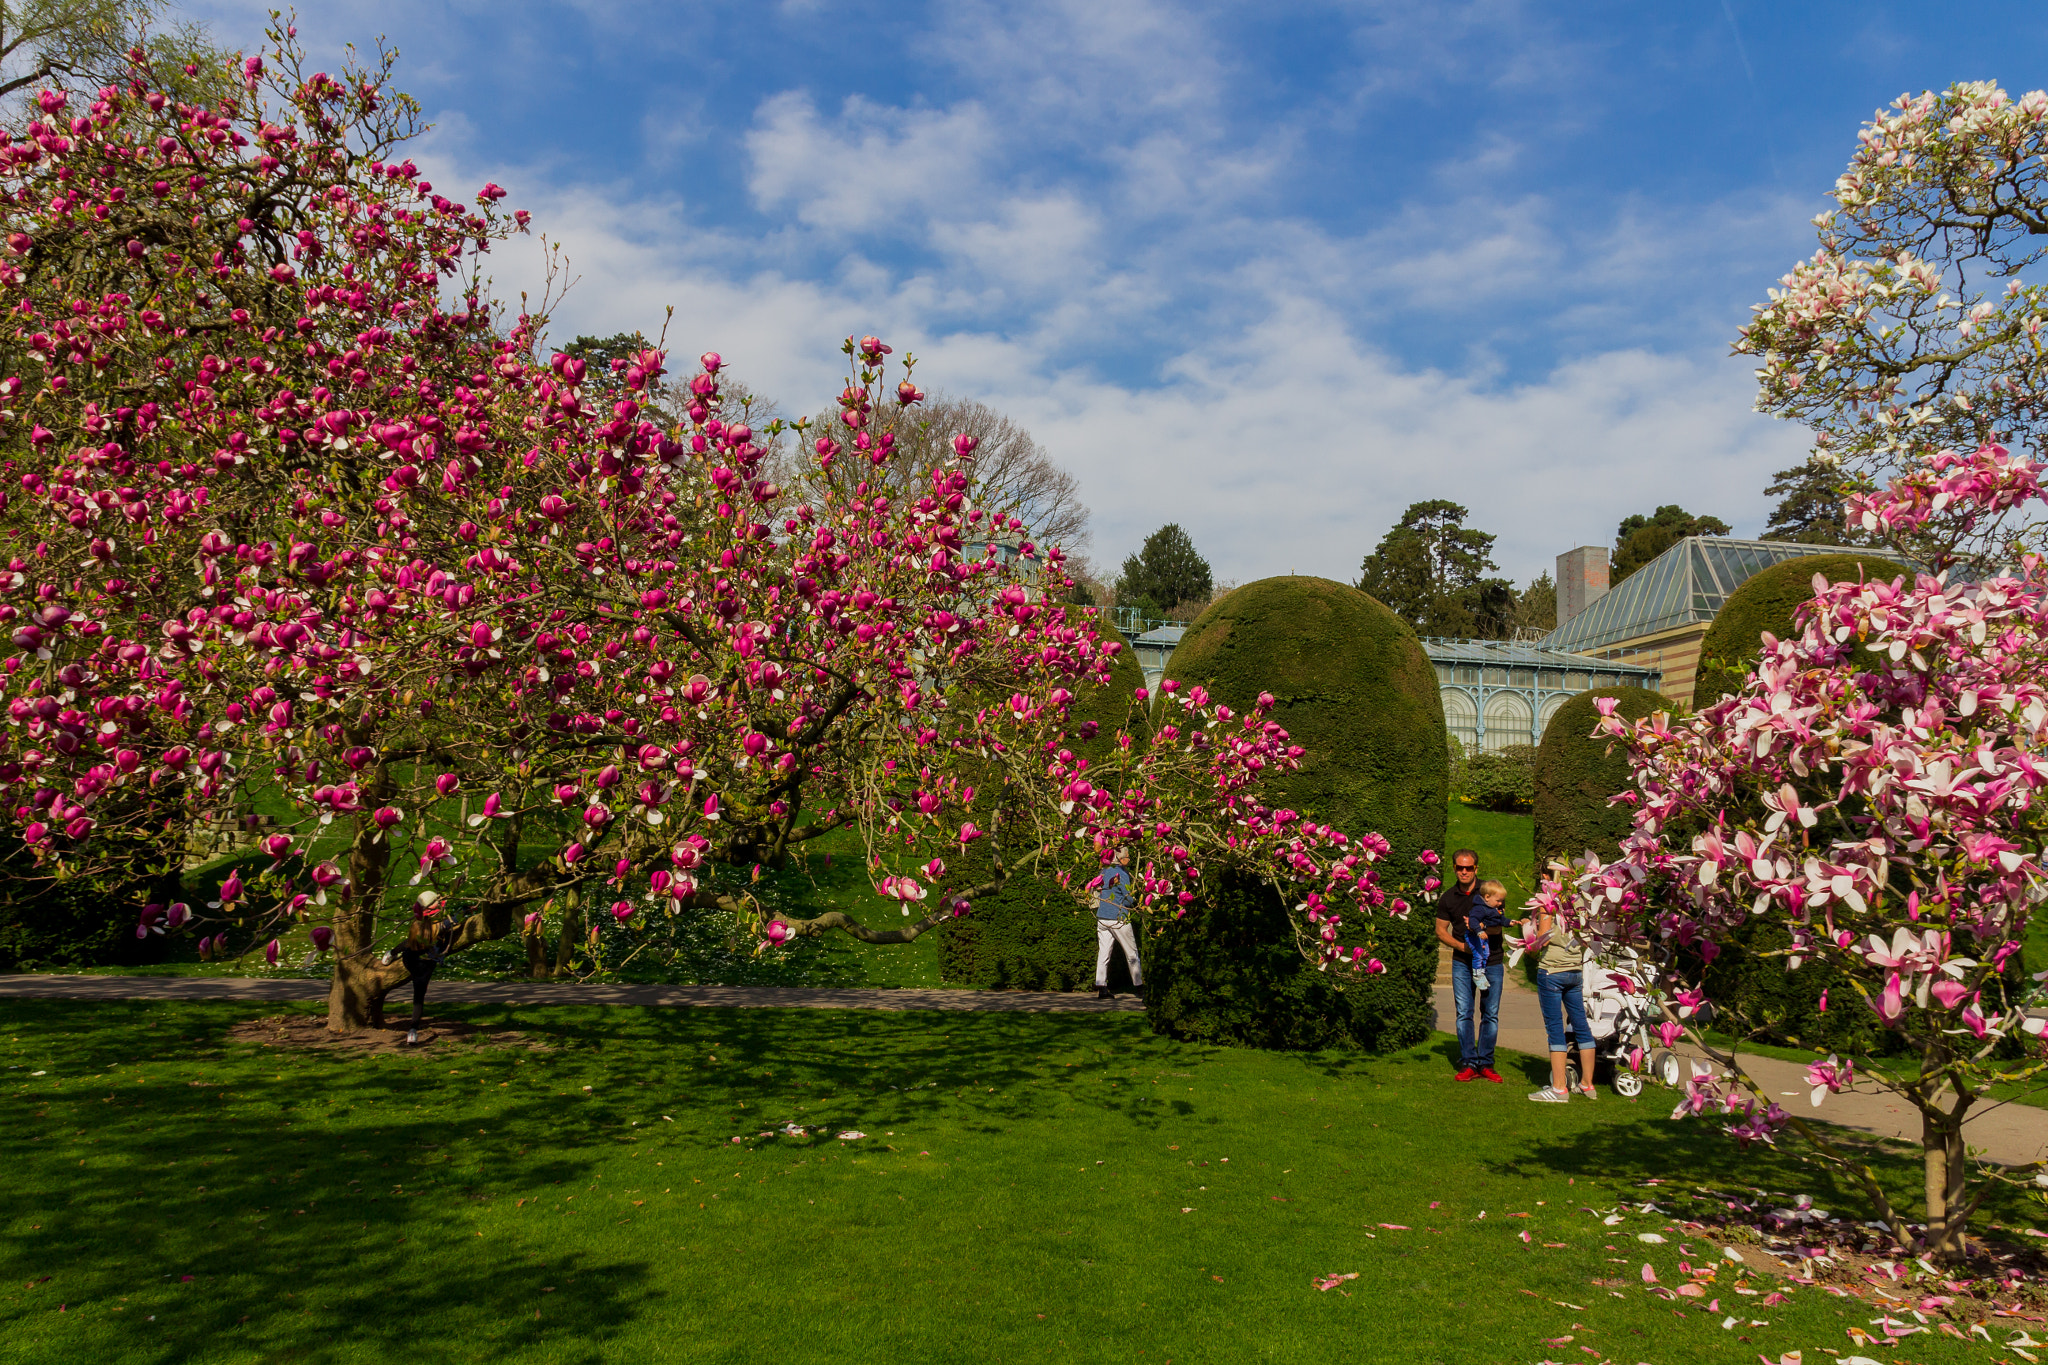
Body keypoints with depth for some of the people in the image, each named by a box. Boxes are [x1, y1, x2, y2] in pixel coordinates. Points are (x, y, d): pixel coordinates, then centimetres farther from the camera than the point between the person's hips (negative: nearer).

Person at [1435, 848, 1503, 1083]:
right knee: (1464, 1013, -2)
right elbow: (1441, 931, 7)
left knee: (1490, 1014, 2)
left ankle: (1485, 1064, 11)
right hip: (1462, 962, 1)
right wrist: (1461, 945, -10)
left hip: (1491, 961, -1)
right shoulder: (1448, 897, 4)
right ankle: (1468, 1063, 4)